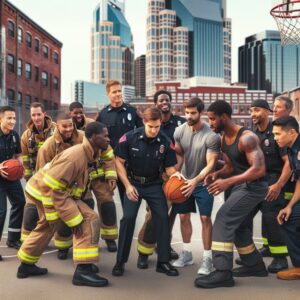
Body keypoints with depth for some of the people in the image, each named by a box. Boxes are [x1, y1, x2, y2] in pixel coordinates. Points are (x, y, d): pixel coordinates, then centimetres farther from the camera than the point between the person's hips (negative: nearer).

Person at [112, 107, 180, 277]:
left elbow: (169, 167, -5)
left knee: (163, 218, -4)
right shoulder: (129, 138, -18)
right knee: (128, 218, -10)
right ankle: (120, 261, 4)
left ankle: (163, 262, 9)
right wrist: (128, 185, -14)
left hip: (154, 185, 2)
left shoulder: (165, 142, -14)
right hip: (133, 183, -2)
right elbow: (119, 162, -8)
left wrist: (176, 175, -29)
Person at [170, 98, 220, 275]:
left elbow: (211, 164, -21)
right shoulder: (180, 131, -7)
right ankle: (187, 253, 24)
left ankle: (207, 258, 7)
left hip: (203, 183, -4)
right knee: (184, 216, 10)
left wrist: (195, 180, -31)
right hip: (184, 181, 5)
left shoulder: (211, 135, -21)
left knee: (205, 218, -3)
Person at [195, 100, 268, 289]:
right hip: (241, 185, 10)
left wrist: (228, 182, -37)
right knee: (239, 226, 18)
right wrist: (218, 174, -8)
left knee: (224, 220, -19)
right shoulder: (223, 139, 5)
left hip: (254, 186, -10)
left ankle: (223, 273, -16)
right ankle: (255, 265, 36)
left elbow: (259, 169, -31)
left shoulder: (246, 138, -23)